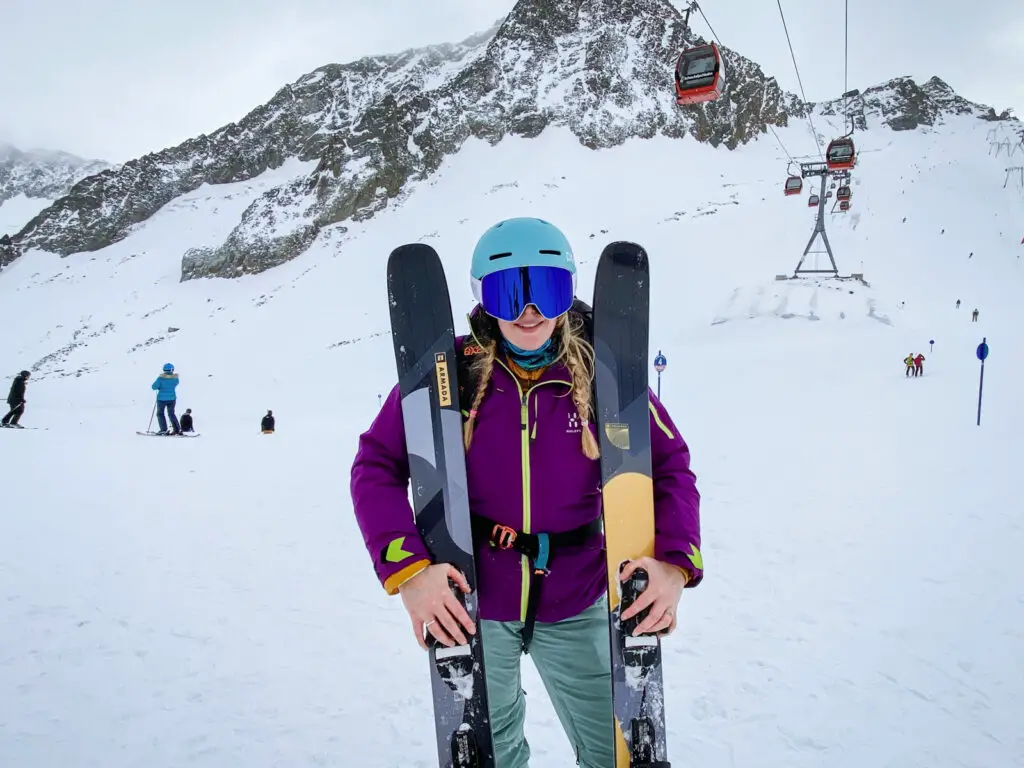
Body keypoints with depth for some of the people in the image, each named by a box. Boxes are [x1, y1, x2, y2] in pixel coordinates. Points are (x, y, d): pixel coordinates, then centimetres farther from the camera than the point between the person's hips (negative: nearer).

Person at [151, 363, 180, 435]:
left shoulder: (161, 378, -17)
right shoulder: (175, 378, -6)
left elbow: (154, 387, -14)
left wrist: (160, 386, 4)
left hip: (162, 399, -4)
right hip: (172, 398, 4)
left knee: (160, 414, 12)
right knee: (171, 414, 18)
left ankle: (164, 430, 3)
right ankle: (177, 429, 14)